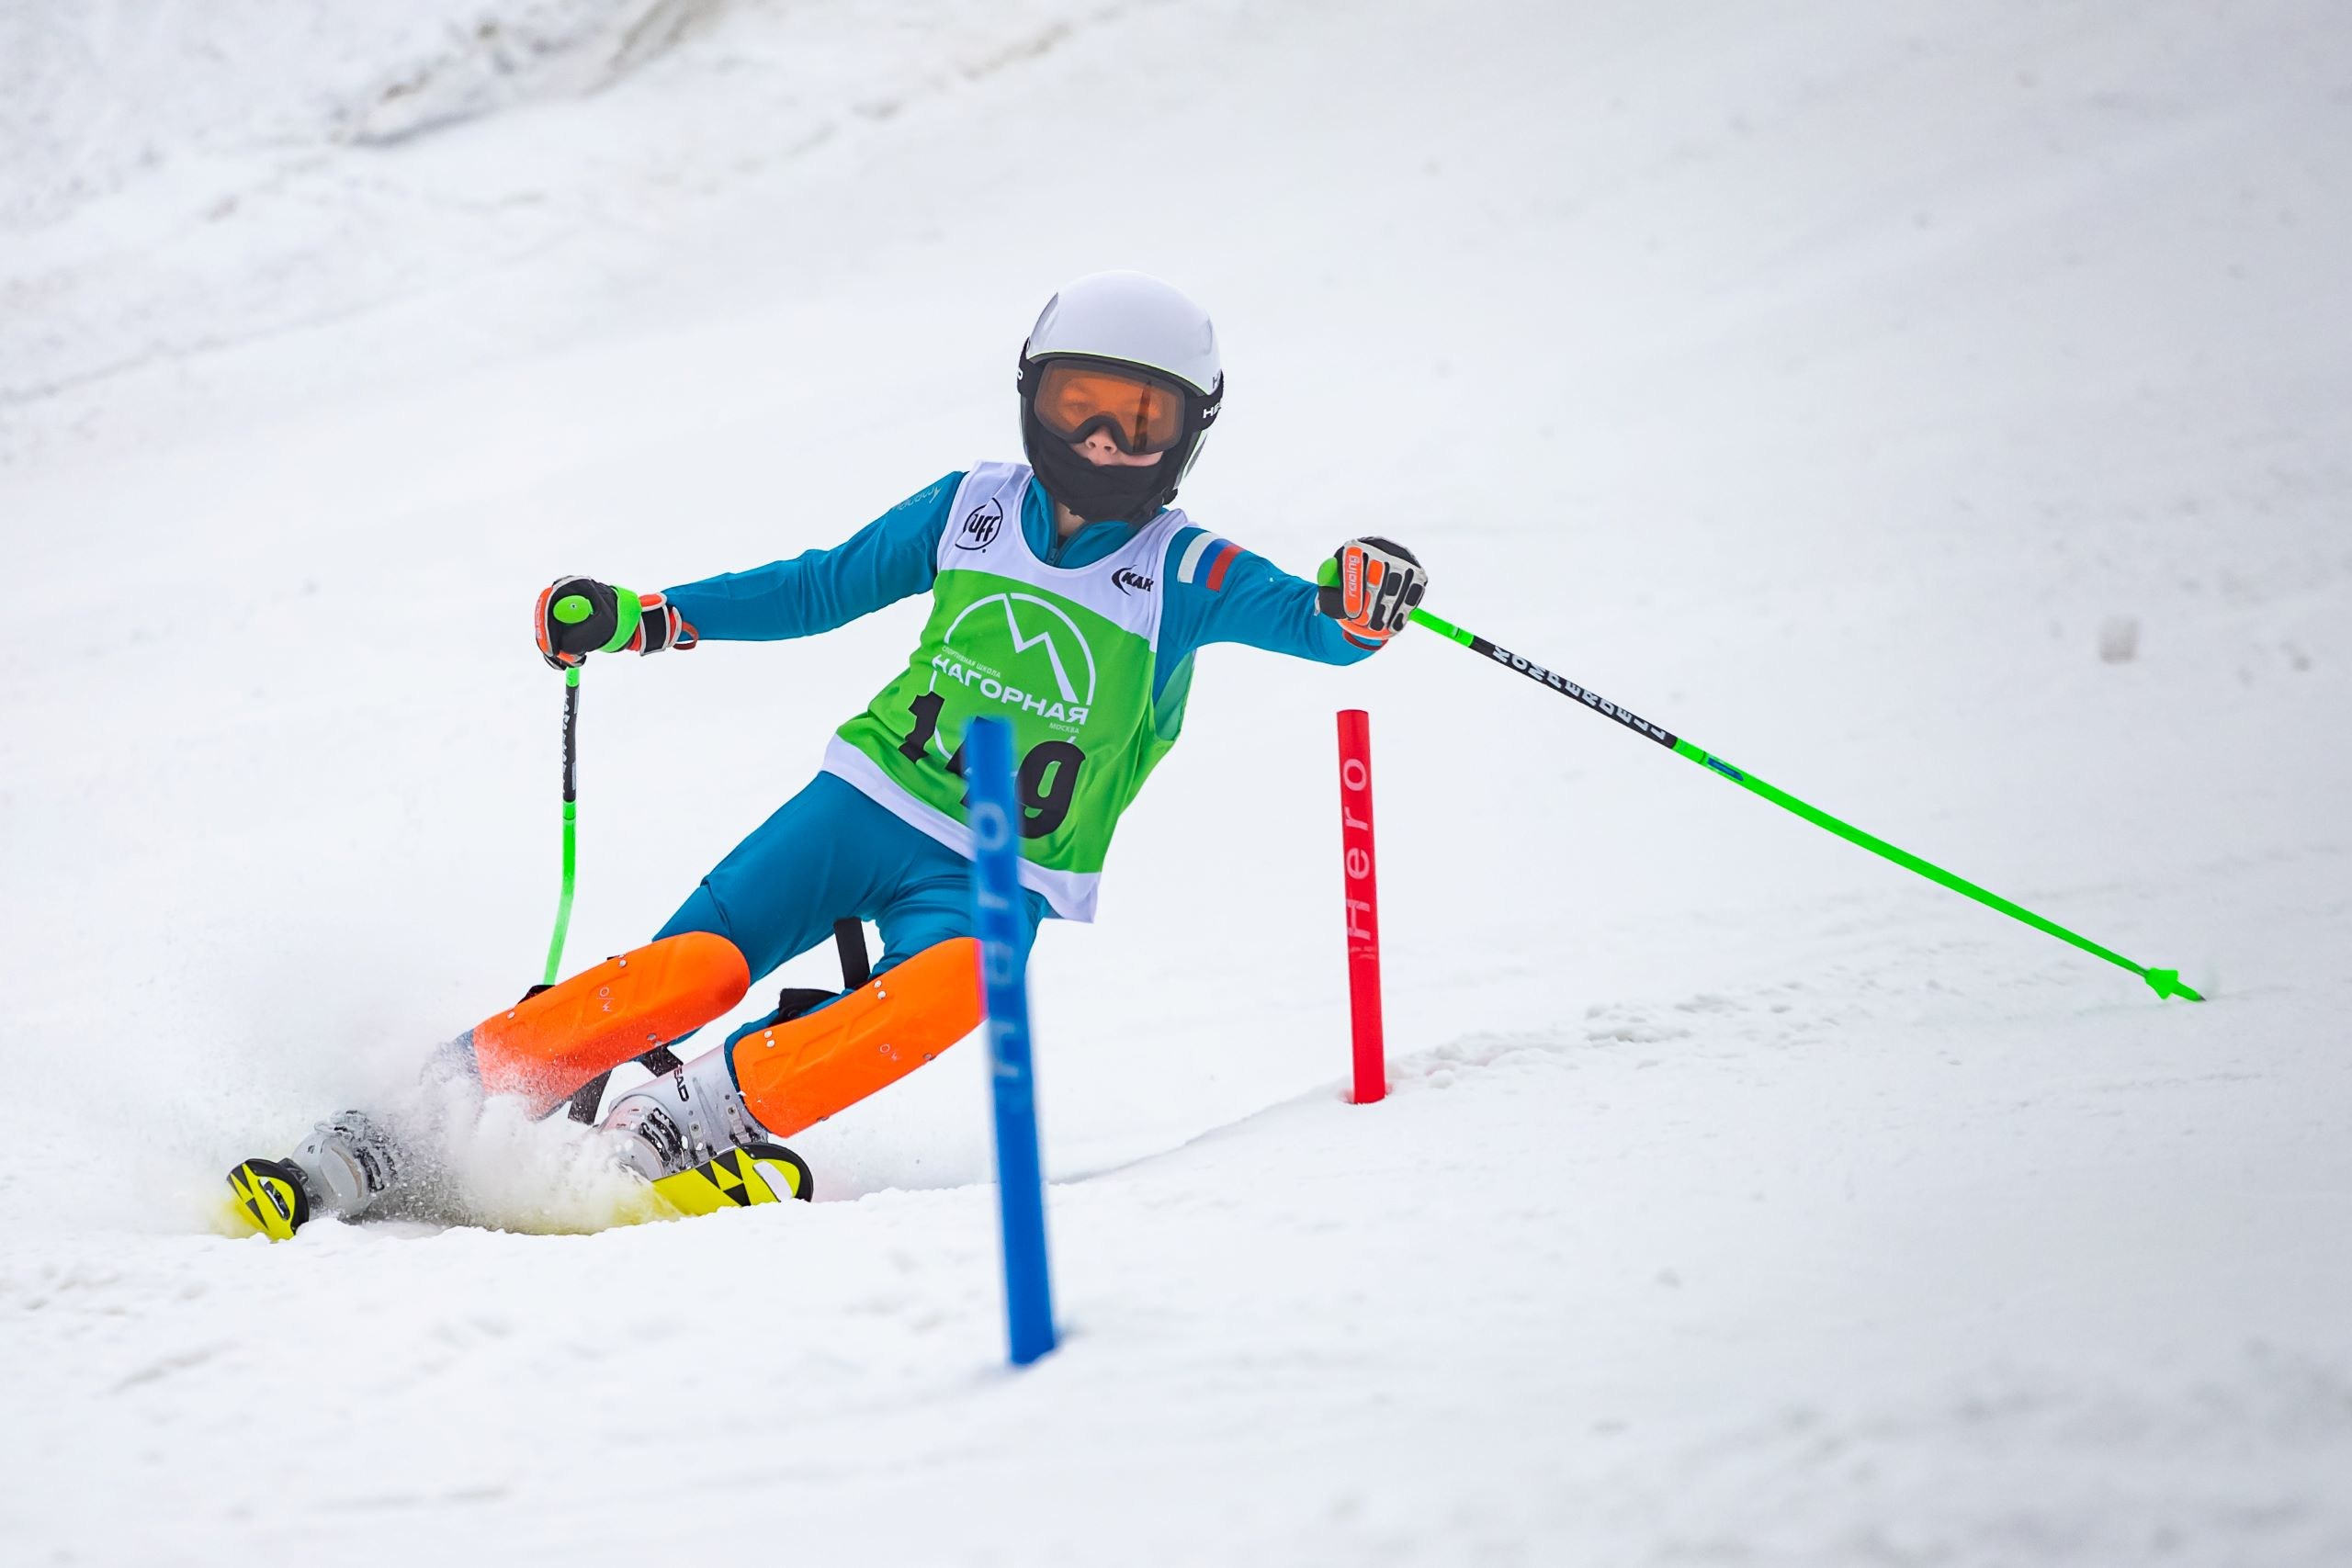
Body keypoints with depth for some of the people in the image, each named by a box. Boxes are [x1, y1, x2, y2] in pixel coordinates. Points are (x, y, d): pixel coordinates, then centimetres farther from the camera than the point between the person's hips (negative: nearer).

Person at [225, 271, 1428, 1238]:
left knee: (953, 986, -37)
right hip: (869, 802, 2)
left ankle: (680, 1120, -39)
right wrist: (640, 618, 11)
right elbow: (821, 590, 16)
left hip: (1000, 874, -2)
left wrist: (1351, 606, -43)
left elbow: (1303, 623, -17)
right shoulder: (968, 511, 6)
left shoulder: (1187, 576, -3)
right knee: (697, 965, -20)